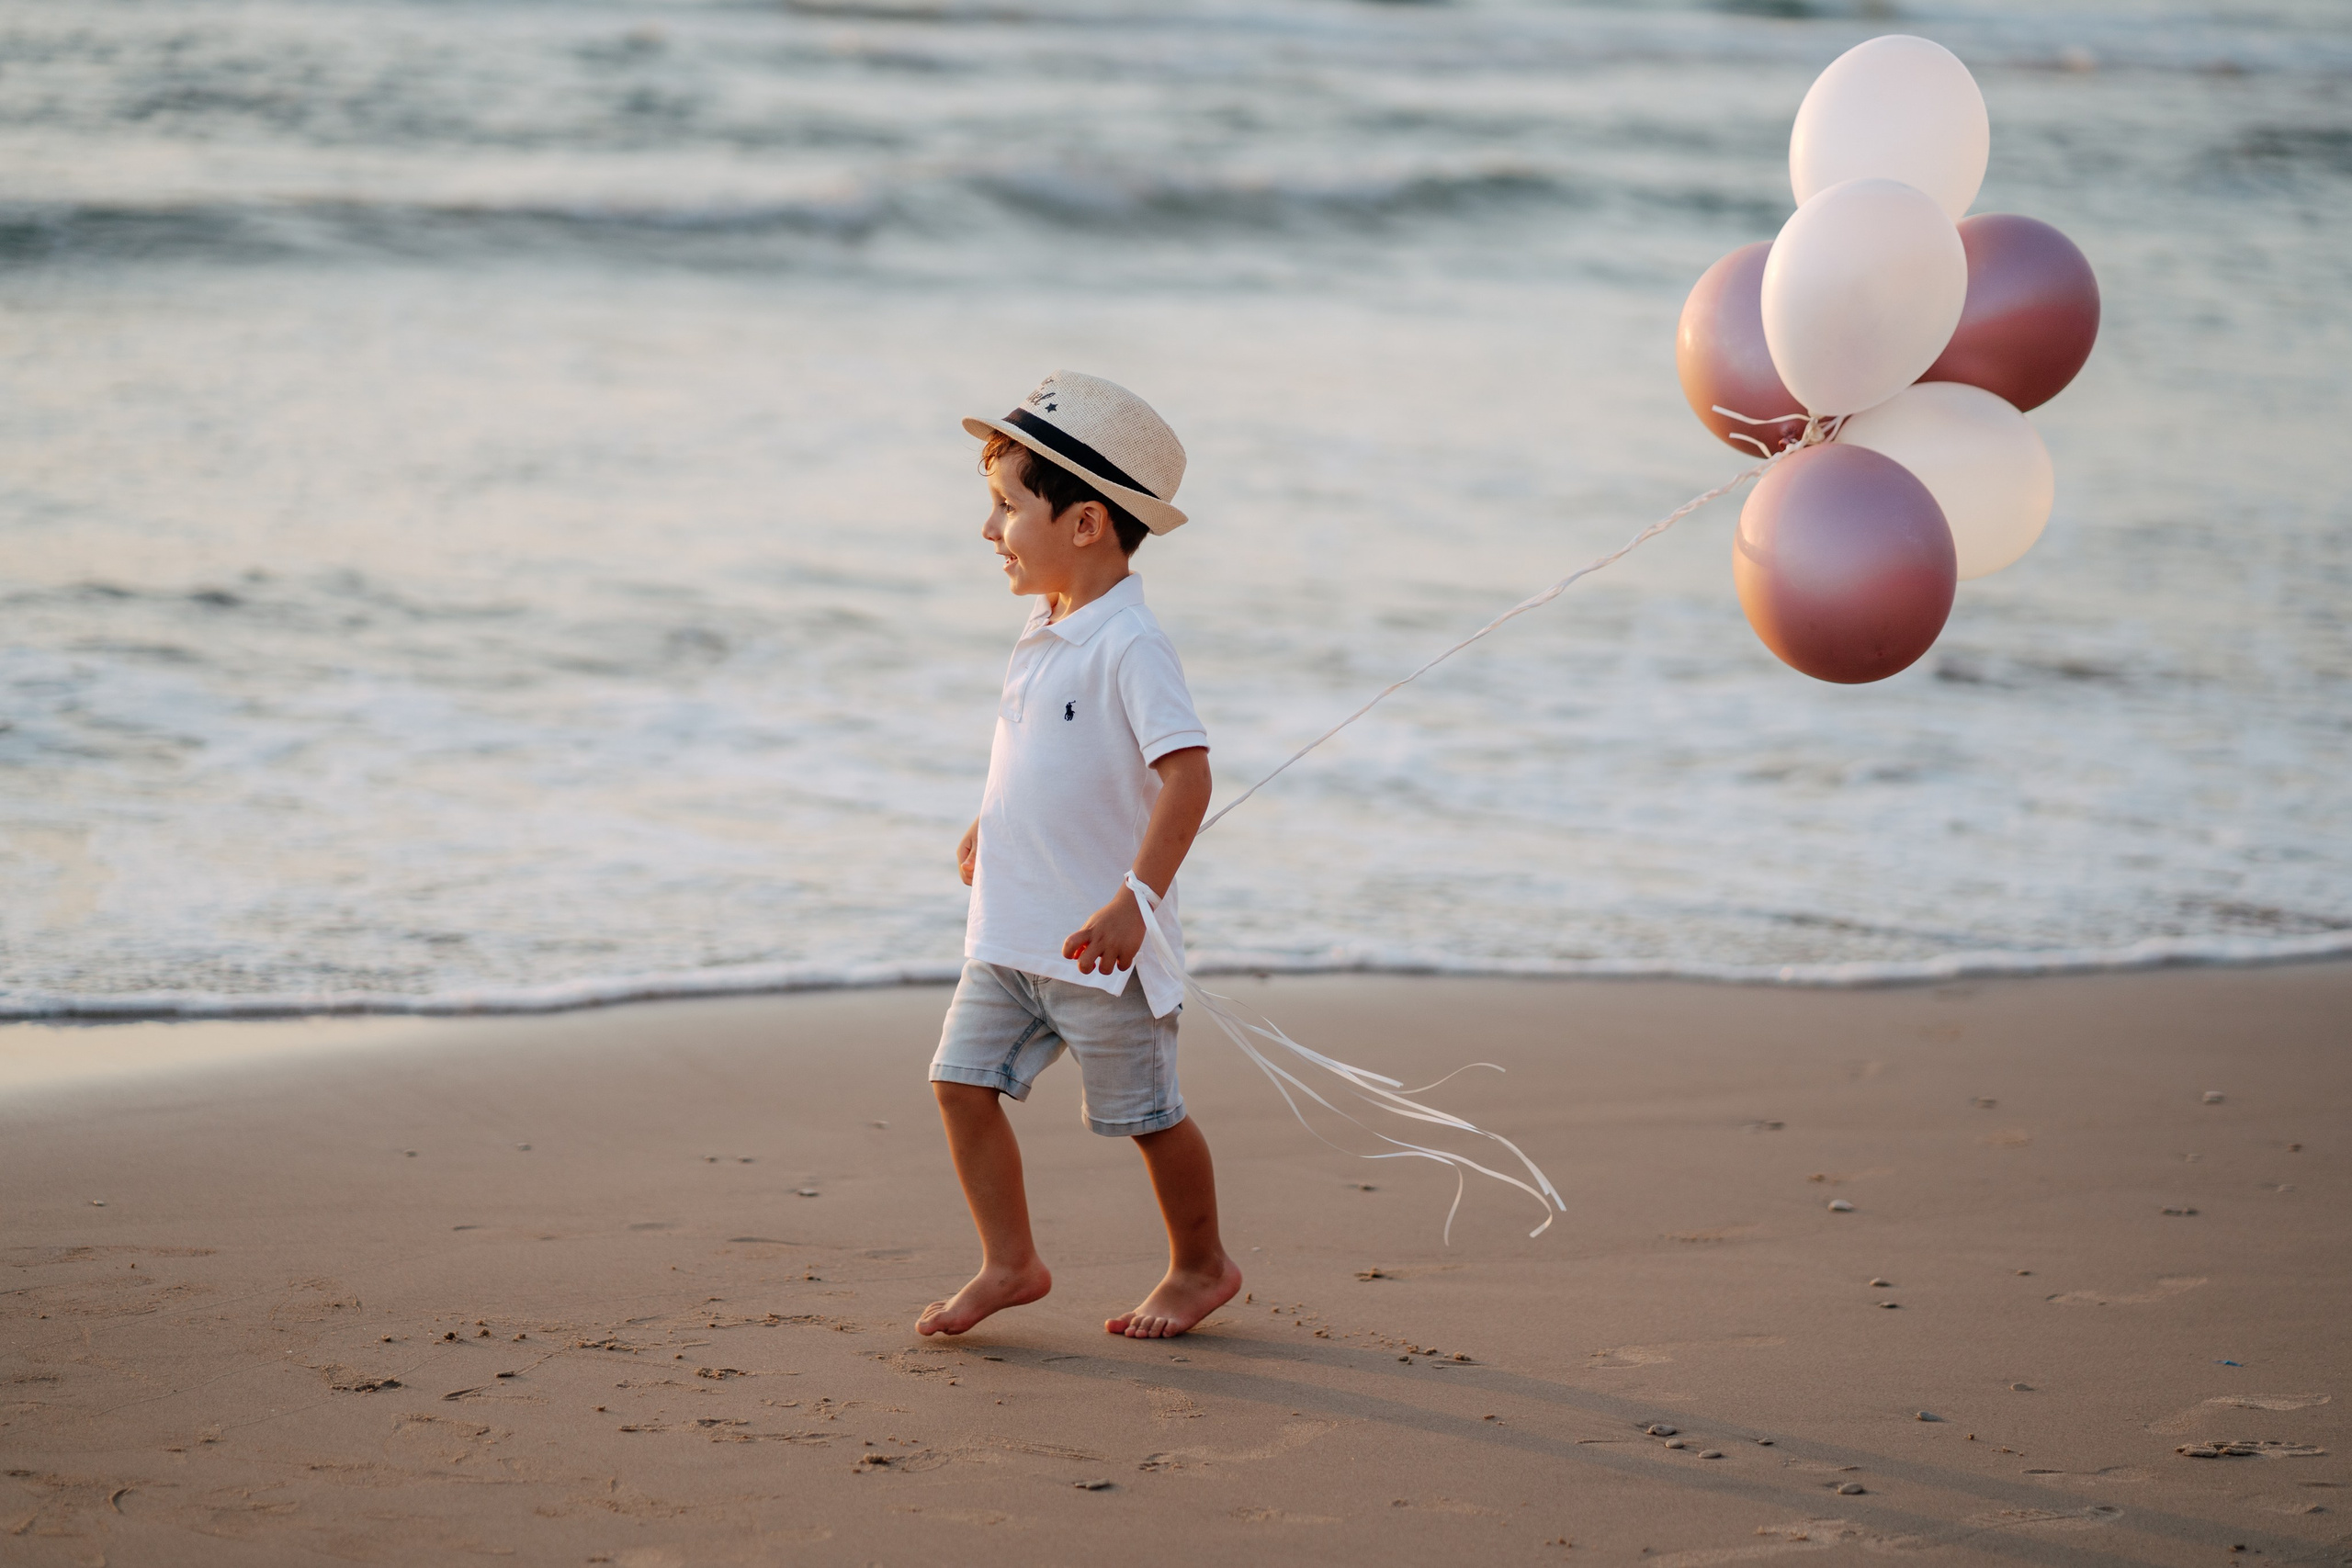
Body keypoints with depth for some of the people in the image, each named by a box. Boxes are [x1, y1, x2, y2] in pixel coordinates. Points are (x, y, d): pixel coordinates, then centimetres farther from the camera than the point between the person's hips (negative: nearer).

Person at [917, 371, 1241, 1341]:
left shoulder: (1129, 644, -20)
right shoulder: (1046, 628, 8)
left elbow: (1186, 773, -27)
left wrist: (1137, 898, -32)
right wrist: (988, 822, 30)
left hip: (1100, 943, -8)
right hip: (1012, 929, 8)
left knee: (1145, 1113, 5)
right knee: (963, 1079, 3)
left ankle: (1202, 1266, 25)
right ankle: (1009, 1261, 14)